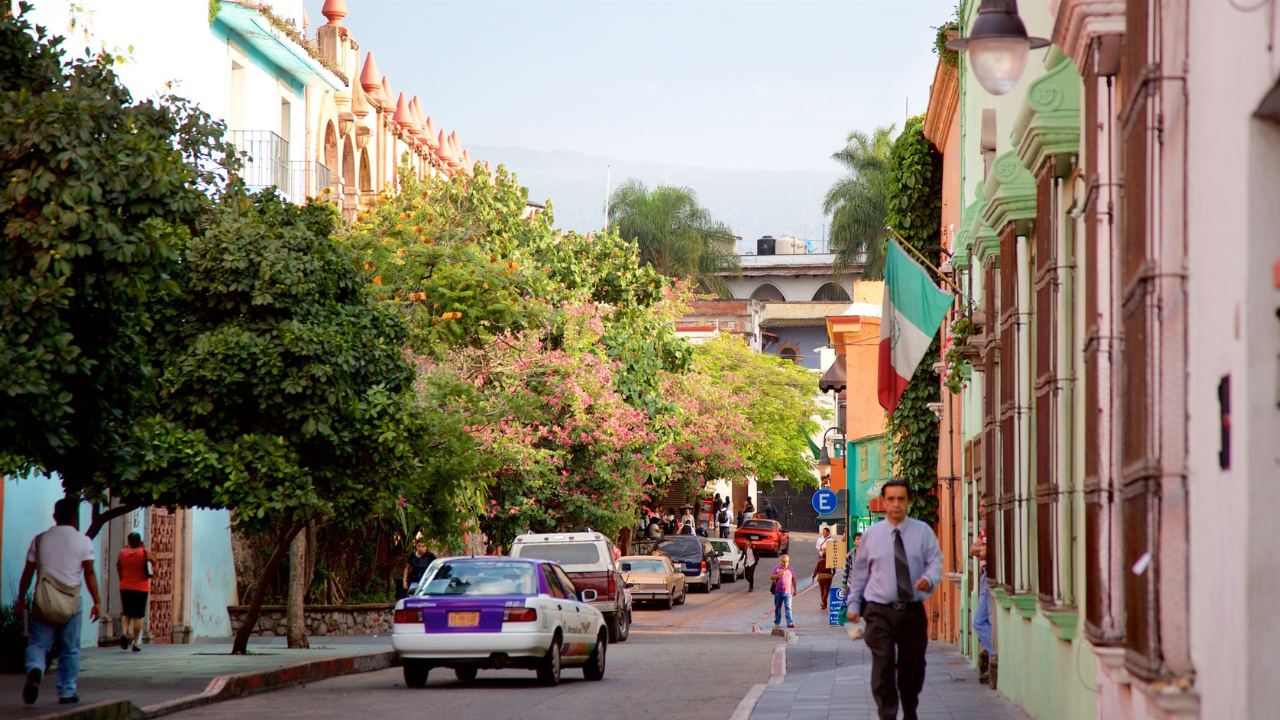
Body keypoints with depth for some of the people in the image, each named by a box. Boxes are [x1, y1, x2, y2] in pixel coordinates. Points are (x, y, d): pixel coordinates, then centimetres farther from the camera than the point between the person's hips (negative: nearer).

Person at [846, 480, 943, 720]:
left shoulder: (922, 531, 4)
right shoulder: (871, 534, 5)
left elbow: (936, 561, 1)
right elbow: (859, 571, 11)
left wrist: (929, 579, -21)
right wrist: (853, 603, 8)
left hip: (913, 610, 1)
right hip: (880, 612, -1)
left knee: (913, 667, 10)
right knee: (883, 668, -11)